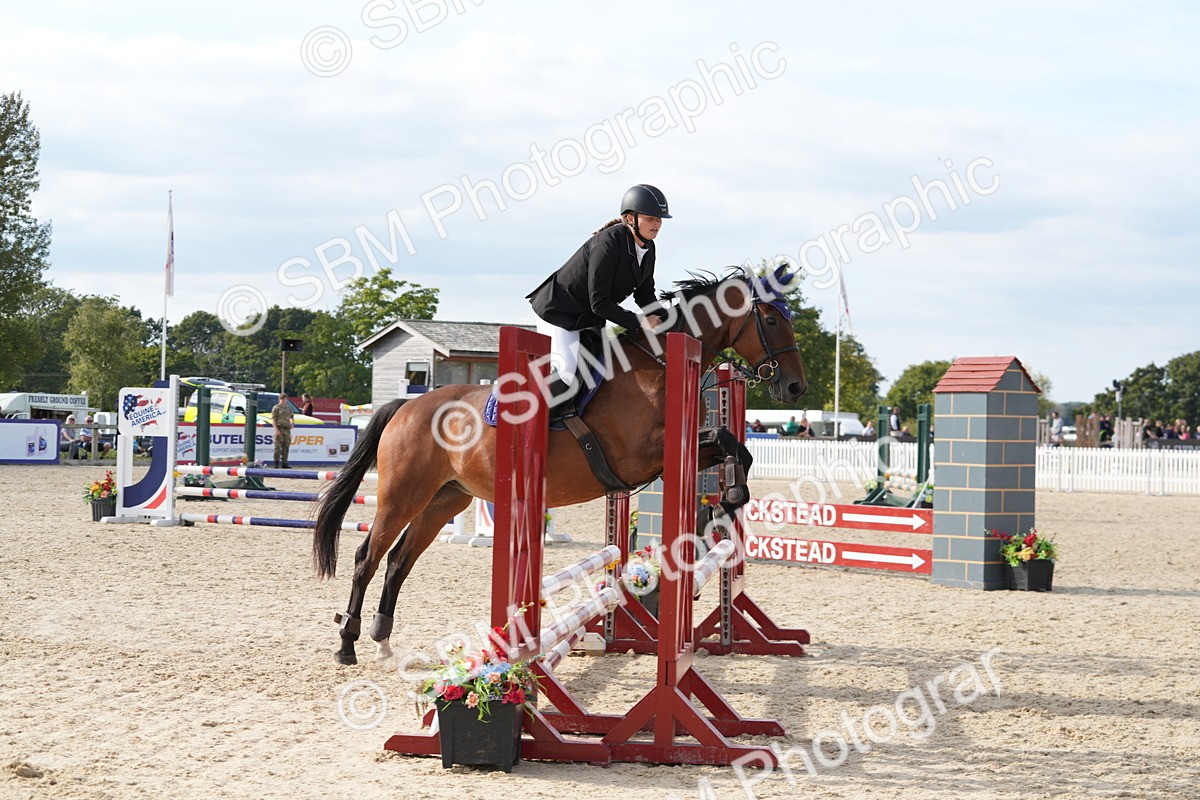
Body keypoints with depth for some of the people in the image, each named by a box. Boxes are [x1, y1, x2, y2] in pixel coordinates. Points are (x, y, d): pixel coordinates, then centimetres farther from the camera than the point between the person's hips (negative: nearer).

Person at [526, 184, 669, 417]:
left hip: (590, 319, 9)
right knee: (568, 374, -25)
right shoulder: (609, 243, -27)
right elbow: (599, 302, -28)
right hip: (559, 311, -9)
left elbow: (645, 296, 10)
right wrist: (639, 322, -25)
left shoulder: (647, 249, 0)